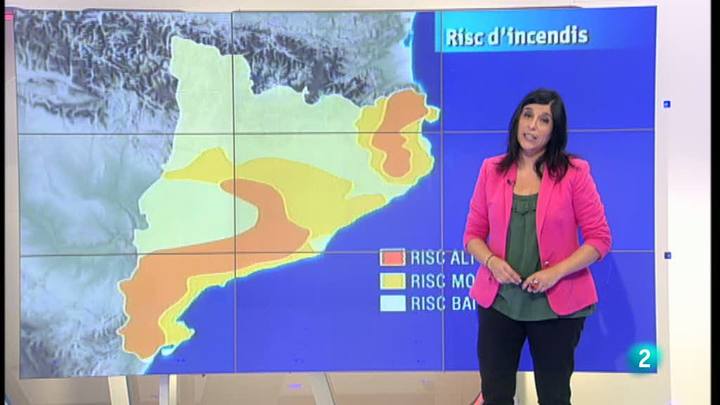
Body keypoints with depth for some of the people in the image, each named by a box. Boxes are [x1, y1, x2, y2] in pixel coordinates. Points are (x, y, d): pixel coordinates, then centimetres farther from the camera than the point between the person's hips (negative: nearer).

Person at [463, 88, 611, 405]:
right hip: (499, 300, 2)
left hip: (557, 304, -2)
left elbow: (599, 239, -6)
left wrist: (556, 272, -18)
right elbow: (473, 235, 8)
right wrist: (491, 260, -13)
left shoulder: (573, 173, -5)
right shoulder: (492, 170, 3)